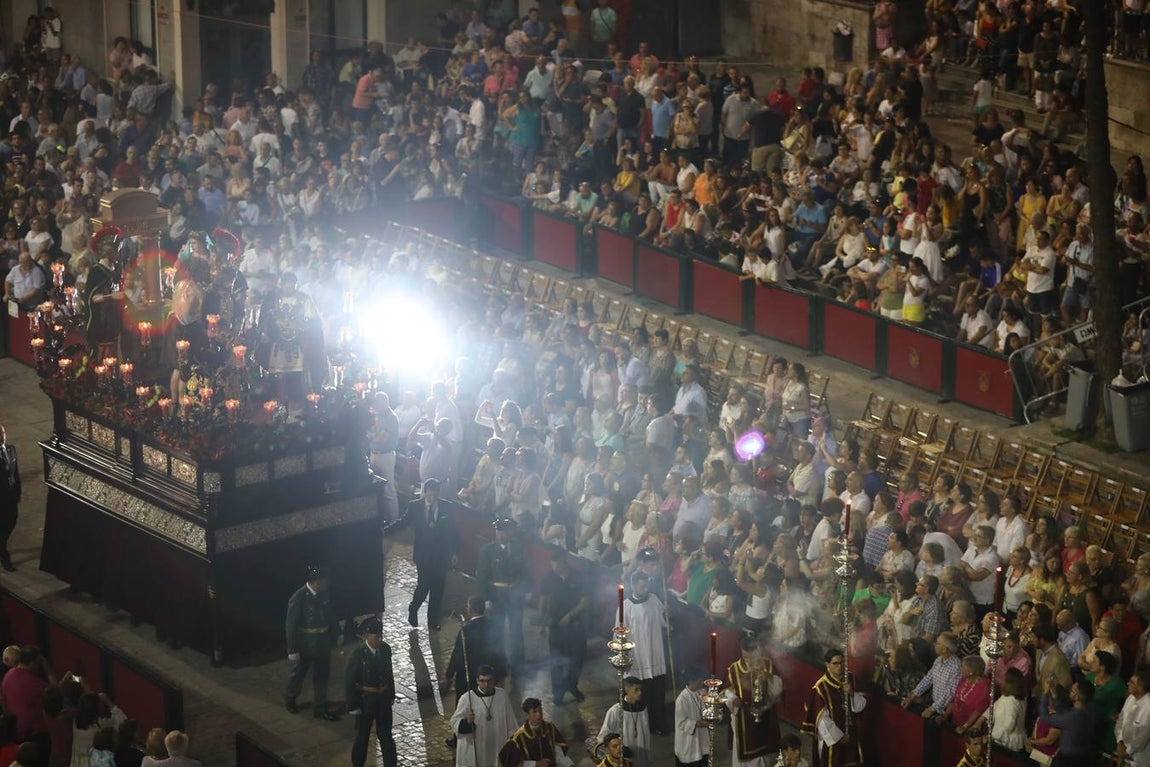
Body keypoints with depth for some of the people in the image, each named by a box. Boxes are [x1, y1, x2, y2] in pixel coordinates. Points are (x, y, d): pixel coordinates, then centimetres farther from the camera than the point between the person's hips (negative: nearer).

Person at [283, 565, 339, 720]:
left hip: (322, 642, 6)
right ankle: (290, 700, 41)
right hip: (305, 644, -6)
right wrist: (292, 649, -17)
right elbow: (290, 625, -18)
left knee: (322, 675, 13)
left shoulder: (322, 594, -4)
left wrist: (335, 633, 15)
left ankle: (320, 709, 25)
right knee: (298, 673, 16)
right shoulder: (298, 598, -23)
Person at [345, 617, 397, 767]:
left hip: (383, 700, 4)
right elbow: (349, 682, -14)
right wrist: (353, 706, -11)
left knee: (386, 735, 12)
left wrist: (391, 695, 9)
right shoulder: (357, 655, -20)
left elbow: (389, 673, 6)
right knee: (362, 736, 13)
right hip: (365, 701, -4)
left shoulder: (385, 649, -6)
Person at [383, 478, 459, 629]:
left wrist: (454, 552, 4)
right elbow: (402, 522, 1)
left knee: (438, 587, 7)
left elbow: (452, 531, 4)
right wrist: (384, 531, -11)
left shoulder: (446, 508, -2)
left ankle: (433, 620, 21)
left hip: (441, 555, 1)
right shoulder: (415, 506, -4)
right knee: (423, 585, -5)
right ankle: (413, 612, 21)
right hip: (423, 554, -1)